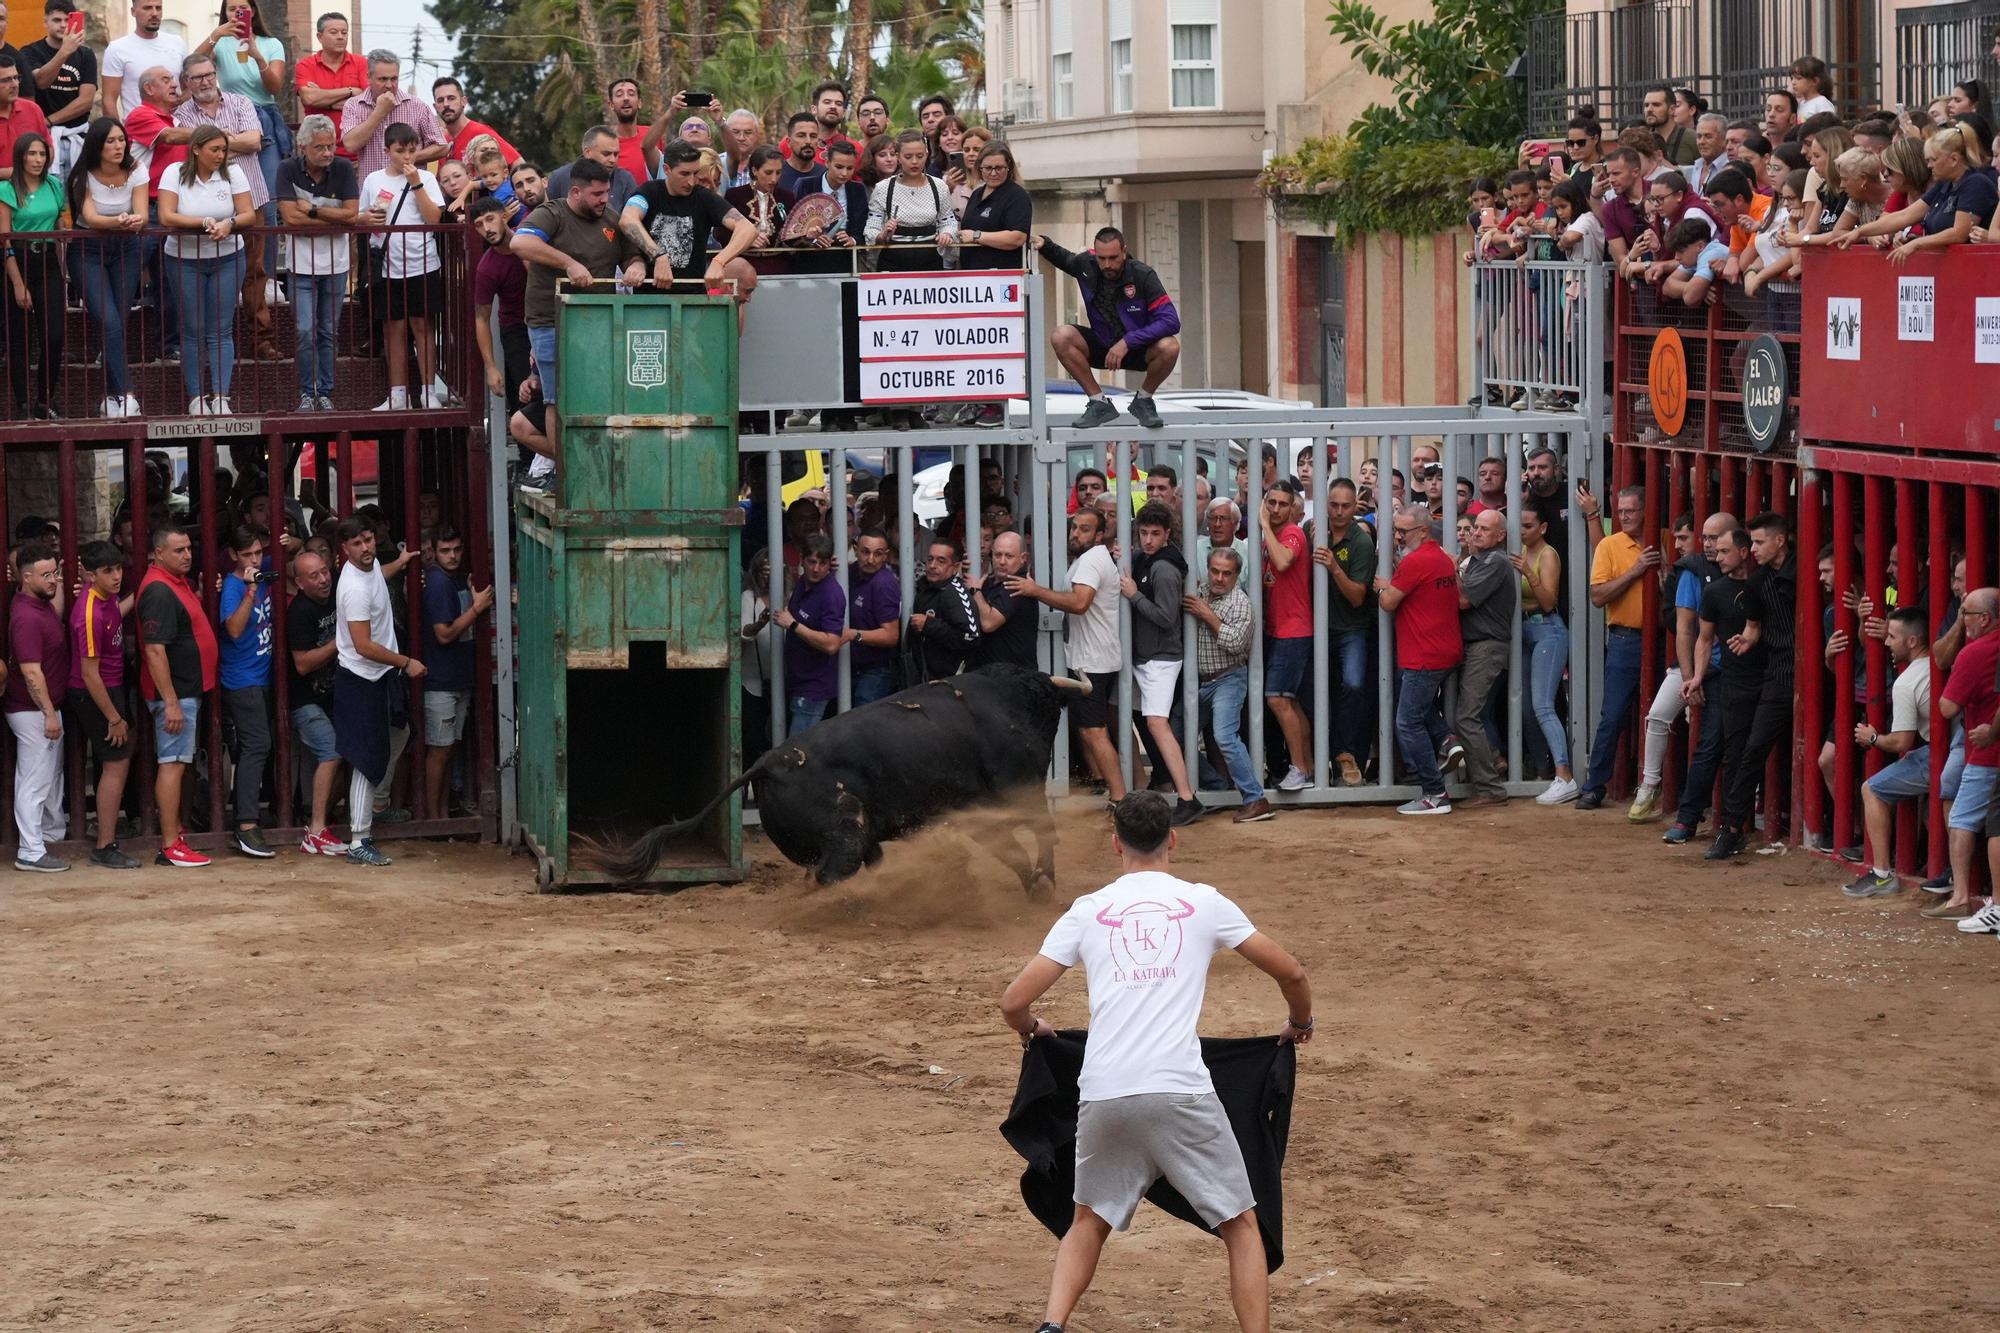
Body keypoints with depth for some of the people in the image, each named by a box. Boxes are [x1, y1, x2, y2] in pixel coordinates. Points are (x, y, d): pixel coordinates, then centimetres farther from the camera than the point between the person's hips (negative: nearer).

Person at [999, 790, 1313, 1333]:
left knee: (1091, 1220, 22)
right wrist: (1299, 1023, 35)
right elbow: (1291, 972, 13)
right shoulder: (1204, 902, 10)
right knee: (1240, 1223, 11)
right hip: (1180, 1091, -2)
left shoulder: (1087, 911, 13)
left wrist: (1030, 1028, 35)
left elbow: (1014, 1003, 11)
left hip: (1102, 1095, 2)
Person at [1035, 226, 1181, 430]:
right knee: (1062, 336, -25)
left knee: (1169, 347, -36)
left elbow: (1171, 321, -26)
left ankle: (1143, 400, -5)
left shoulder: (1143, 275, -19)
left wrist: (1127, 342, -32)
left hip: (1138, 348, -3)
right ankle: (1100, 404, -13)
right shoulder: (1086, 265, -8)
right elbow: (1065, 259, 19)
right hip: (1101, 347, 3)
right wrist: (1045, 245, -3)